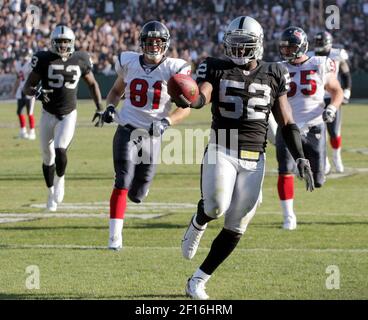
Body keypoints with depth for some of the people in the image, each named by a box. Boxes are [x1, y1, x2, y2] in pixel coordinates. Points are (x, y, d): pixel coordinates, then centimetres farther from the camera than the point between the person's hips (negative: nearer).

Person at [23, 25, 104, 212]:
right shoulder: (44, 60, -10)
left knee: (60, 150, -21)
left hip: (69, 115, -1)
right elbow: (27, 87, -8)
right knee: (48, 158, 10)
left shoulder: (80, 60, -4)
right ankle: (51, 192, 33)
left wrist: (100, 109, 6)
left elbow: (92, 84, 11)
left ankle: (60, 179, 9)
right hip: (48, 115, 1)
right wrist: (36, 93, -31)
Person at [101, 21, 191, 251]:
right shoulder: (129, 62, 1)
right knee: (122, 183, -16)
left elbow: (186, 108, -5)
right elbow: (117, 90, 20)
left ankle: (140, 185, 45)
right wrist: (110, 107, -1)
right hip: (127, 130, 0)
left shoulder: (174, 70, -6)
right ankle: (115, 236, -13)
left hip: (153, 135, 0)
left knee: (137, 195, 6)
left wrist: (166, 122, -22)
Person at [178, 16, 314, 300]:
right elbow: (202, 98, -17)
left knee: (235, 228, 2)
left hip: (254, 159, 3)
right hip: (221, 151, -3)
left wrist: (300, 157, 3)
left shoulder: (273, 76, 8)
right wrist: (187, 100, -42)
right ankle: (198, 223, 8)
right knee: (217, 206, -29)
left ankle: (198, 280, 16)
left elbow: (286, 122, 12)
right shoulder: (217, 70, 2)